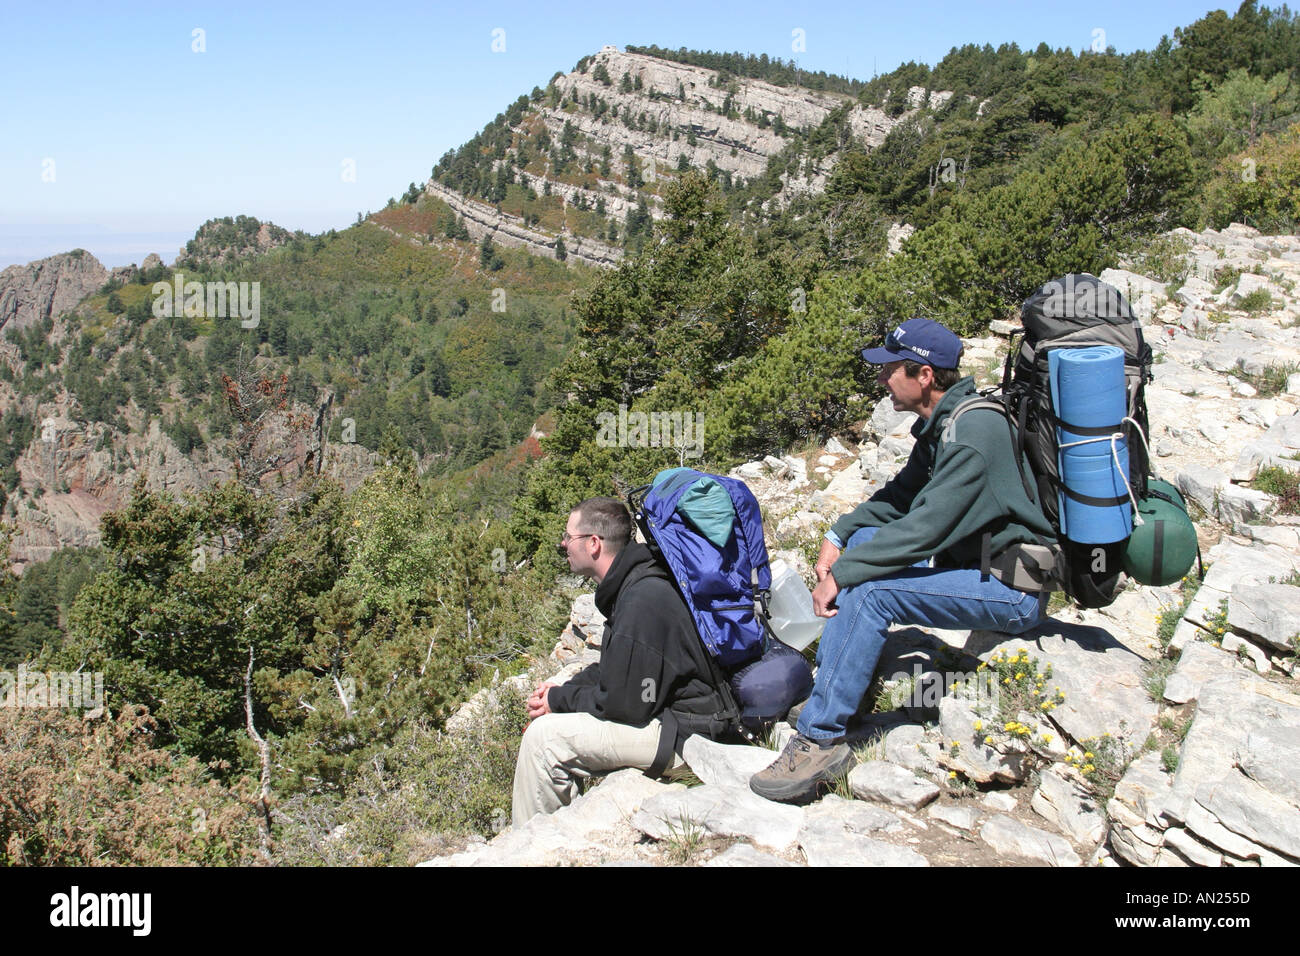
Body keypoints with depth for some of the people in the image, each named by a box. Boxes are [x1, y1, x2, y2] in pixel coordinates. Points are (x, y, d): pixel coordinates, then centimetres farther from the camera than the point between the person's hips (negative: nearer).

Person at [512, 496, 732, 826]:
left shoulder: (642, 600, -24)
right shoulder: (630, 585, 9)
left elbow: (624, 704, -21)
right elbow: (614, 670, 18)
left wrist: (560, 700, -6)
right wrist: (563, 691, 2)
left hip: (683, 734, -10)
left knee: (545, 736, -14)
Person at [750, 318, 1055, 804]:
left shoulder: (973, 433, -23)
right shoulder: (940, 424, 8)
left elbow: (924, 529, -27)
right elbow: (901, 495, 17)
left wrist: (841, 574, -21)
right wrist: (839, 535, 3)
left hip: (1014, 587, -10)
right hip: (977, 561, 10)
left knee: (869, 592, -24)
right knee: (863, 539, 2)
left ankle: (821, 740, -17)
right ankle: (827, 688, 1)